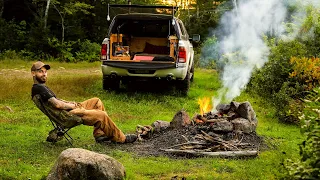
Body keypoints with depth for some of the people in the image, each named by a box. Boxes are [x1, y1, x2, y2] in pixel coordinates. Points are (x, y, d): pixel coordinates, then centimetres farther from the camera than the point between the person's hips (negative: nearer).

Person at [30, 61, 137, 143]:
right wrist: (72, 105, -8)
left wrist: (69, 103, 8)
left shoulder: (41, 87, 15)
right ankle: (120, 138, 5)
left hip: (69, 110, 11)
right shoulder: (39, 88, -19)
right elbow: (57, 105, -25)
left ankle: (99, 134, 10)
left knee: (97, 101, 17)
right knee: (102, 115, -14)